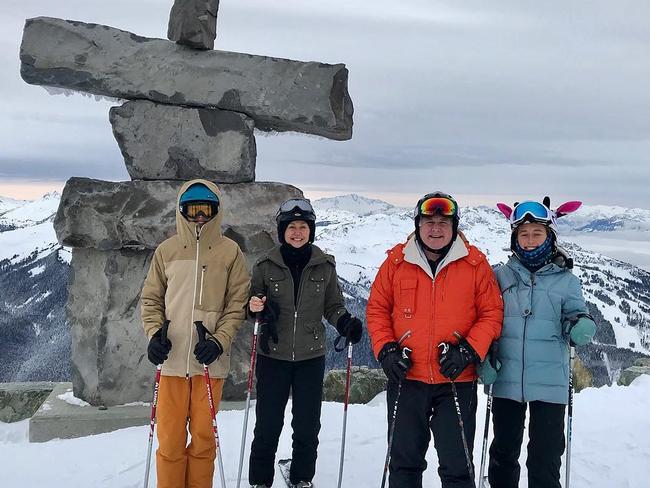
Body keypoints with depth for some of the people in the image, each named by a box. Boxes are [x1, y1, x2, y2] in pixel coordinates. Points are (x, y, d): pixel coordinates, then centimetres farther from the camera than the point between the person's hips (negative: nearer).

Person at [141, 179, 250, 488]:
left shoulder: (230, 251, 2)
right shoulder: (166, 250, 6)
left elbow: (238, 302, 1)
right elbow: (151, 299, 10)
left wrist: (219, 340, -11)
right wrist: (154, 334, -6)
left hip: (210, 359, 0)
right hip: (172, 358, 1)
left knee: (203, 436, 9)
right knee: (170, 439, 4)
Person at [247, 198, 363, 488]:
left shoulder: (324, 266, 0)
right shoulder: (266, 266, -2)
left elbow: (333, 306, 7)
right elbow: (251, 302, 5)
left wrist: (345, 322, -12)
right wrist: (255, 306, -18)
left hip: (311, 357, 1)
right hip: (273, 356, -1)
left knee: (307, 426, 11)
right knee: (267, 425, 4)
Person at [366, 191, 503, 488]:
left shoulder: (475, 264, -2)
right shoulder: (397, 261, 1)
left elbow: (492, 313, 0)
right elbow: (377, 309, 7)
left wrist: (469, 351, -12)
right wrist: (386, 350, -5)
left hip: (457, 380, -1)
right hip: (406, 378, 2)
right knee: (404, 462, 15)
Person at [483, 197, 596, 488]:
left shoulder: (566, 279, 2)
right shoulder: (501, 275, 4)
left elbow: (575, 316, 3)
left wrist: (580, 327, -20)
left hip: (549, 384, -1)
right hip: (507, 380, 1)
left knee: (546, 459, 4)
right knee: (503, 453, 15)